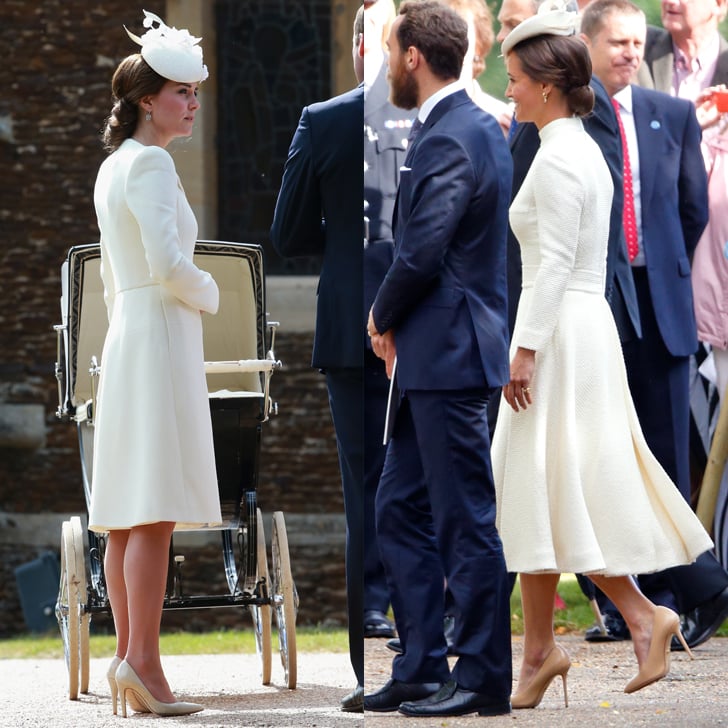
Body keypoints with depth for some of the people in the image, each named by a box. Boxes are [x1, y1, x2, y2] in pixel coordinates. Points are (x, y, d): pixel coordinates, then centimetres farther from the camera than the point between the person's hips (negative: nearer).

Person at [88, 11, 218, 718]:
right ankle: (142, 661, -20)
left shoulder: (112, 168, 18)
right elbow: (166, 264, -20)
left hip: (125, 342, 9)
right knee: (155, 508, -14)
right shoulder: (149, 163, -10)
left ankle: (127, 659, 6)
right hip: (159, 340, -9)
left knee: (128, 512, 6)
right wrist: (208, 293, -2)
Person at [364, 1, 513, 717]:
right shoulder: (472, 126, 15)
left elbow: (422, 252, -23)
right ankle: (419, 670, 17)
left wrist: (383, 316, -5)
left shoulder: (451, 138, -17)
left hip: (449, 357, -10)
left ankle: (483, 677, 3)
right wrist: (395, 324, 8)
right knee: (400, 511, 13)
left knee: (465, 520, -3)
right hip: (428, 360, 10)